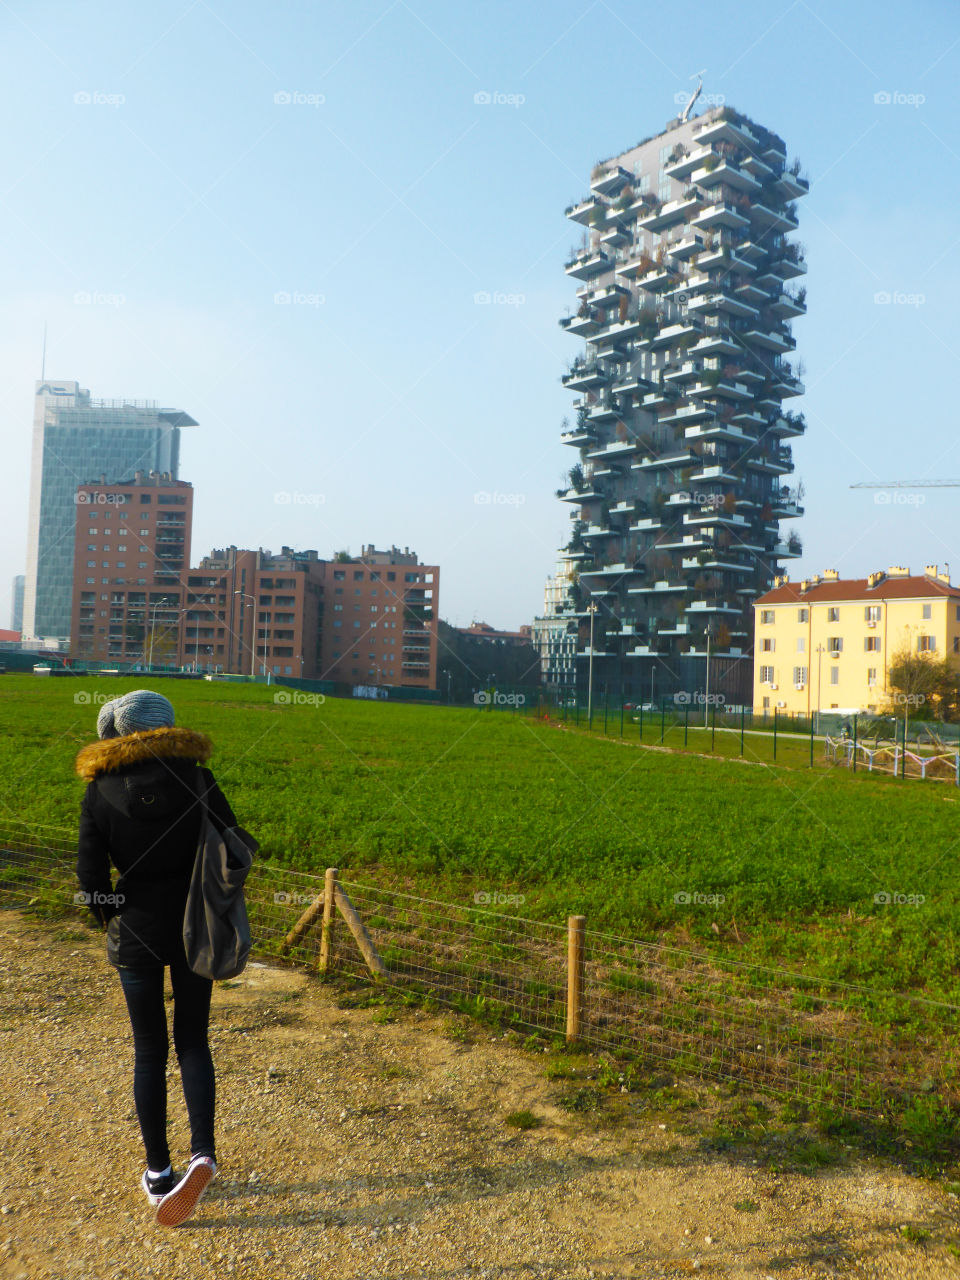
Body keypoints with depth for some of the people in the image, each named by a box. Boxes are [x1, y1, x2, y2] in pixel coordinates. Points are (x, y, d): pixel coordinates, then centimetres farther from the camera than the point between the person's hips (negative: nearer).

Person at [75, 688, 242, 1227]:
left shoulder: (101, 793, -9)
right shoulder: (197, 779, -9)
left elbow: (90, 874, -8)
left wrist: (113, 917, 9)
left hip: (136, 935, 0)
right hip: (196, 930, 1)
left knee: (150, 1051, 15)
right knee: (193, 1043, 16)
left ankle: (158, 1172, 25)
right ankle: (203, 1153, 1)